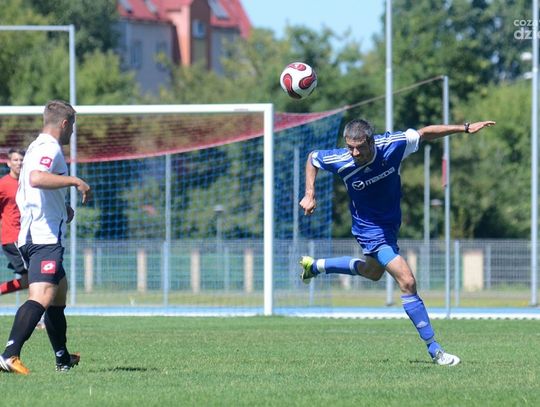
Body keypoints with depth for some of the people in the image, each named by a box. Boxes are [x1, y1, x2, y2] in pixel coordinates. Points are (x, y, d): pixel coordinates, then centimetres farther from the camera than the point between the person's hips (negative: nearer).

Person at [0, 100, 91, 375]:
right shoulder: (50, 148, -10)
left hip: (31, 235, 11)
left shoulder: (36, 147, 21)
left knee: (59, 292, 23)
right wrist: (75, 181, -24)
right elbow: (36, 177, -32)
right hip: (45, 237, -11)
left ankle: (63, 358, 34)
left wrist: (61, 209, 27)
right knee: (42, 296, -22)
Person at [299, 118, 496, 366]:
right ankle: (434, 349, -11)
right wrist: (309, 195, -11)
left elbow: (424, 134, -9)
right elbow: (312, 158, -5)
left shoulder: (391, 145, -23)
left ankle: (315, 266, 52)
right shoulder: (341, 162, -26)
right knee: (407, 281, -18)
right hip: (370, 231, -6)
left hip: (391, 223, 6)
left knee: (372, 272, 32)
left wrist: (465, 129, -11)